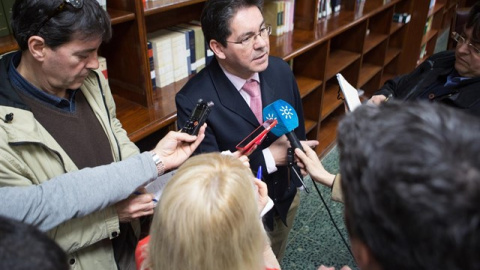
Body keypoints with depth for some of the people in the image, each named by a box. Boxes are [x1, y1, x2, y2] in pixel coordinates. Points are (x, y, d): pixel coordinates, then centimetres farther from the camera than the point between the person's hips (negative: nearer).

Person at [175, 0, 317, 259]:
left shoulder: (280, 70, -13)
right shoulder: (193, 100, -29)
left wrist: (296, 172, 6)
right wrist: (268, 158, -30)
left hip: (286, 195, 5)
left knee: (276, 261, 29)